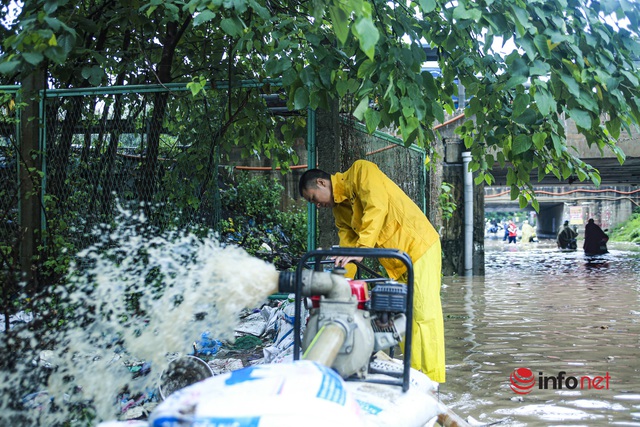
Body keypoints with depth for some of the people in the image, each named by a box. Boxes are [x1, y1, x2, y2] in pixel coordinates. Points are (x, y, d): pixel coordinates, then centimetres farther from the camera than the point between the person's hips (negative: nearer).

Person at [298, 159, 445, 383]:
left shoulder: (361, 171, -12)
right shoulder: (339, 210, 12)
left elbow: (377, 208, -26)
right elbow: (347, 247, 9)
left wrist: (361, 250, -33)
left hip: (419, 246, -9)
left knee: (424, 314, -10)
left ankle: (431, 380, -9)